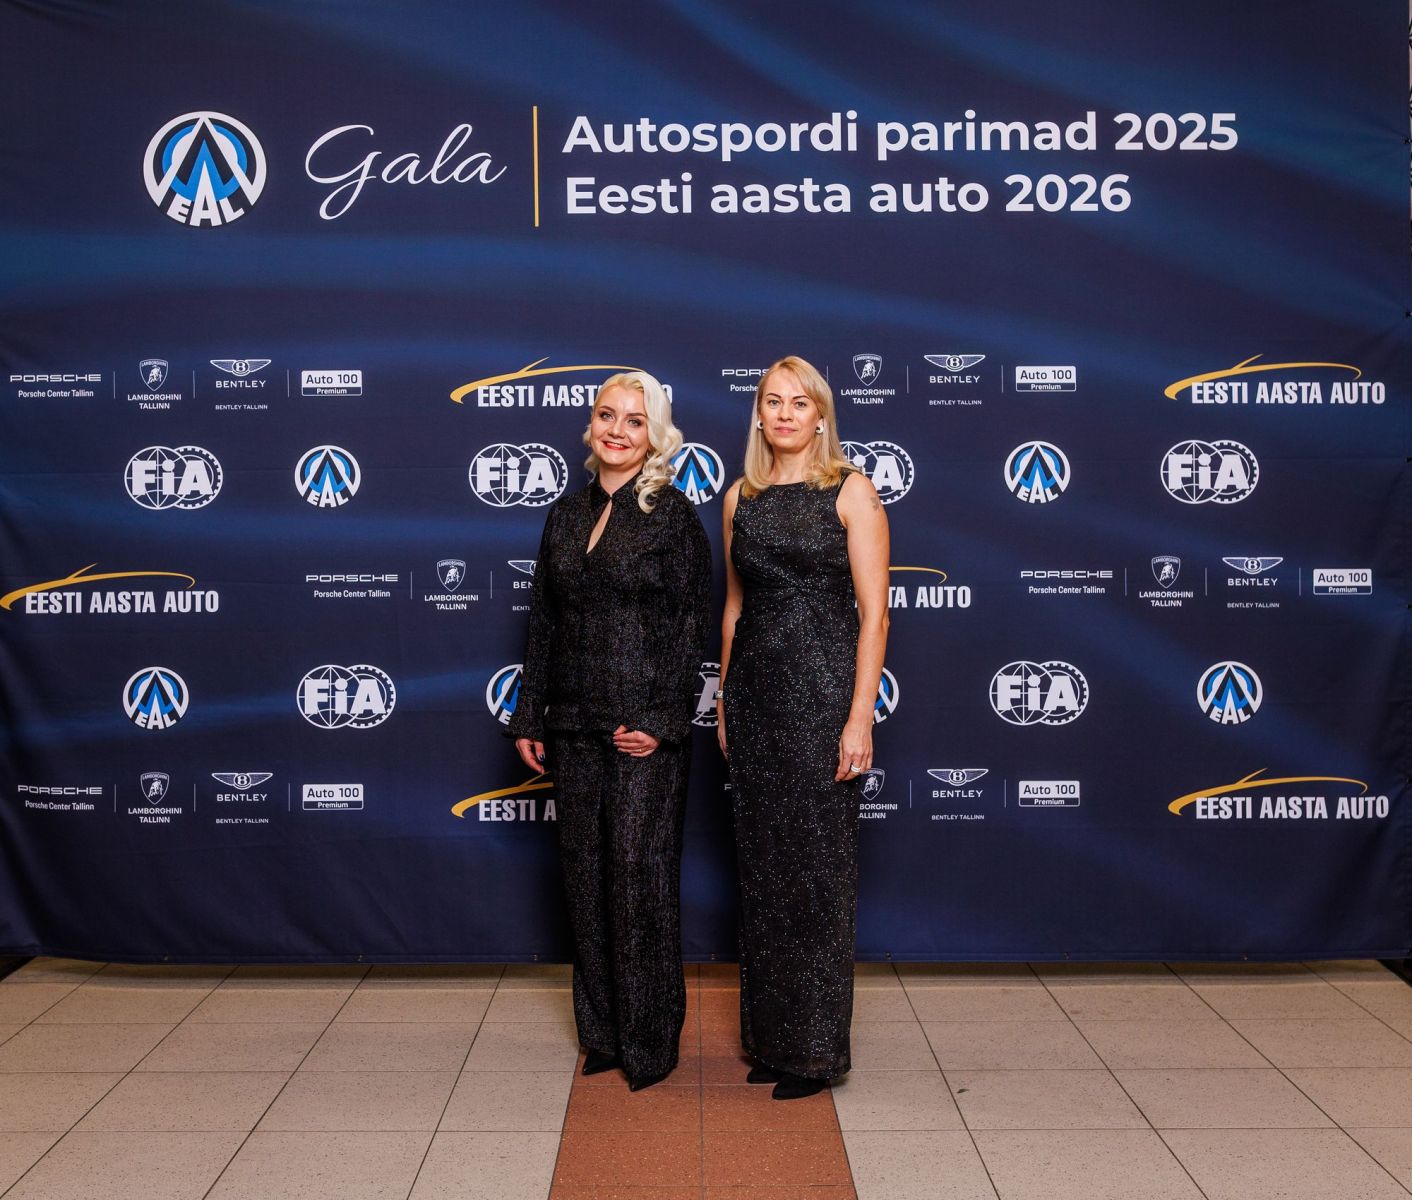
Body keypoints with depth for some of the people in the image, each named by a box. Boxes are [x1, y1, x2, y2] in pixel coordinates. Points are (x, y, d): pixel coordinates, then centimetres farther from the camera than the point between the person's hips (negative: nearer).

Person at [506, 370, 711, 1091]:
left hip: (644, 723, -5)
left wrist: (661, 721, -15)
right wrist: (529, 716, 10)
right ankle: (601, 1033, 22)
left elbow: (691, 625, -8)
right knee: (585, 870, 9)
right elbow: (543, 619, 13)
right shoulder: (567, 514, 11)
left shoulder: (673, 514, -4)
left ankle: (649, 1043, 11)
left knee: (641, 871, -3)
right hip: (575, 725, 6)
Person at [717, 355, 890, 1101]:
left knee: (817, 868, -1)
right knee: (762, 866, 9)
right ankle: (768, 1037, 21)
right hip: (754, 694, 5)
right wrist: (723, 699, 13)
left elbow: (874, 613, -8)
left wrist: (860, 716, -14)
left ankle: (814, 1048, 10)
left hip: (821, 691, -5)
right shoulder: (742, 498, 11)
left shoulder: (850, 493, -4)